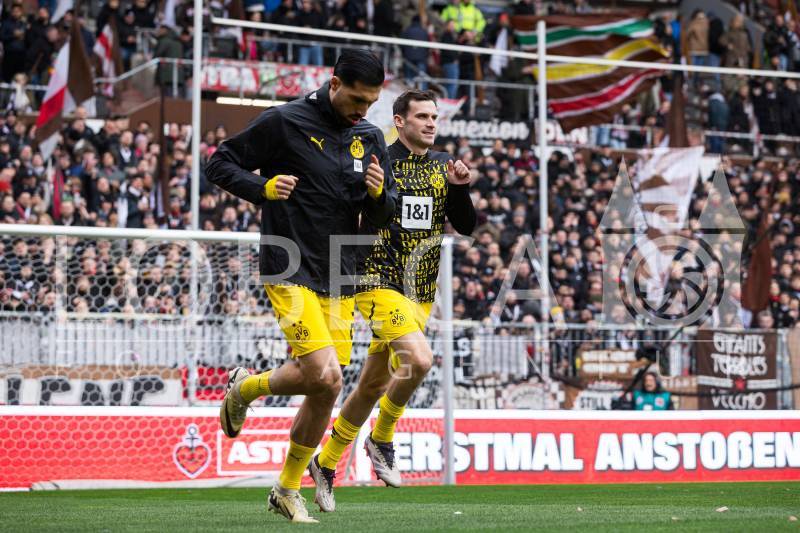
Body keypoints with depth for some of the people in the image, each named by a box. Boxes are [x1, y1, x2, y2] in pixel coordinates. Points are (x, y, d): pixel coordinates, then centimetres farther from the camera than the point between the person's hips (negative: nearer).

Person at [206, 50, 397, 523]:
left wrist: (378, 192, -10)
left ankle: (289, 488, 22)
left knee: (326, 389, 6)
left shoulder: (371, 138, 9)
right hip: (291, 271, -6)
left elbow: (384, 216, 13)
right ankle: (245, 388, 11)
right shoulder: (284, 122, -7)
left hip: (339, 278, 6)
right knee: (324, 376, -19)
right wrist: (263, 187, -18)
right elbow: (221, 163, -1)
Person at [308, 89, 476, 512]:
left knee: (374, 384, 11)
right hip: (380, 283, -6)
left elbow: (466, 226, 8)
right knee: (419, 358, -27)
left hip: (421, 292, 6)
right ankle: (381, 440, -3)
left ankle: (325, 463, 27)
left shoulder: (442, 166, 10)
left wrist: (460, 189, -8)